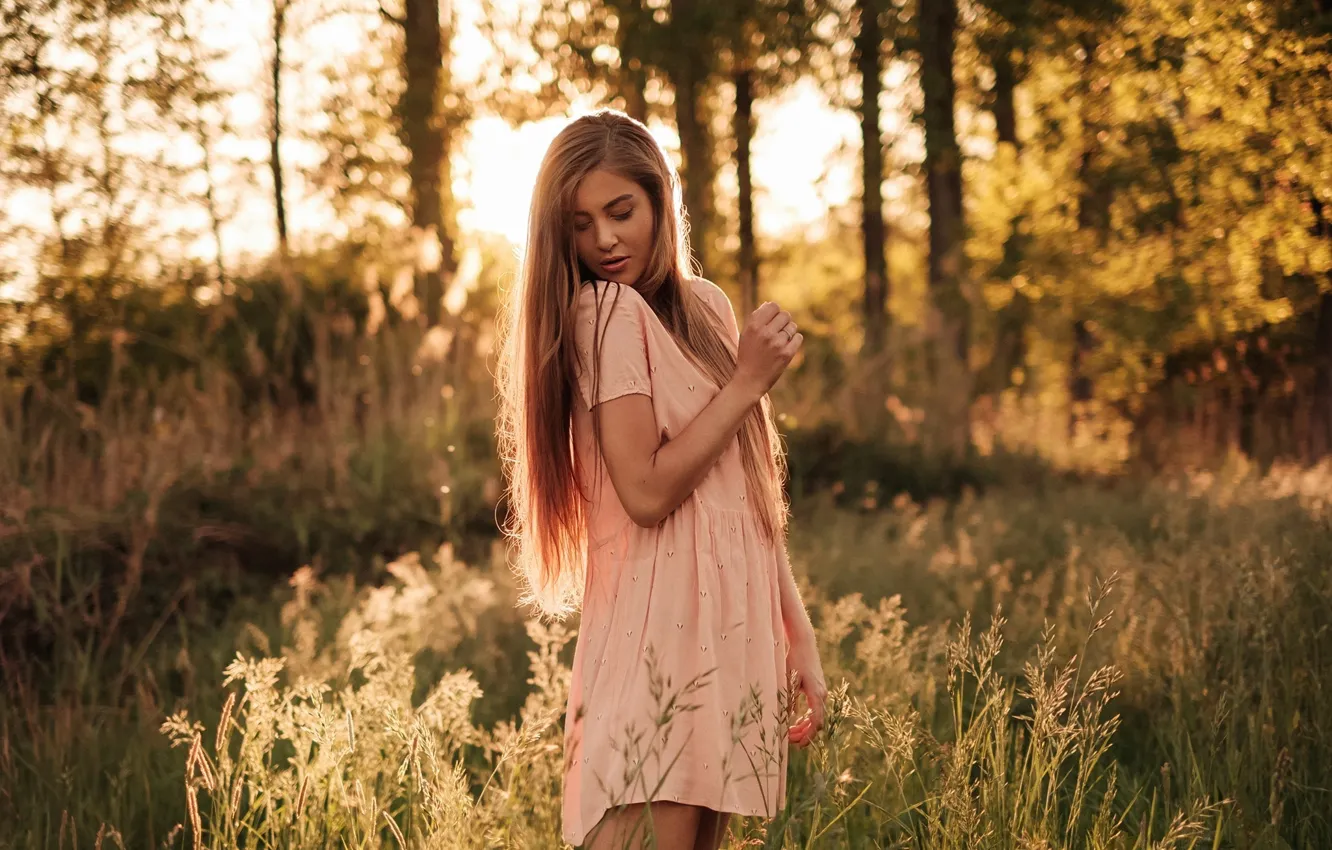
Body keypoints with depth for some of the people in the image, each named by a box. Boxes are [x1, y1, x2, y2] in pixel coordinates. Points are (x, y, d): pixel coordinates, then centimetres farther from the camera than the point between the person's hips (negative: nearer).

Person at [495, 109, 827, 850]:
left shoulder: (707, 308, 15)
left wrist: (799, 642, 13)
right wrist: (748, 381, -9)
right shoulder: (607, 311, -7)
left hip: (732, 636, 7)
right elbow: (647, 492, -16)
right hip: (662, 638, -7)